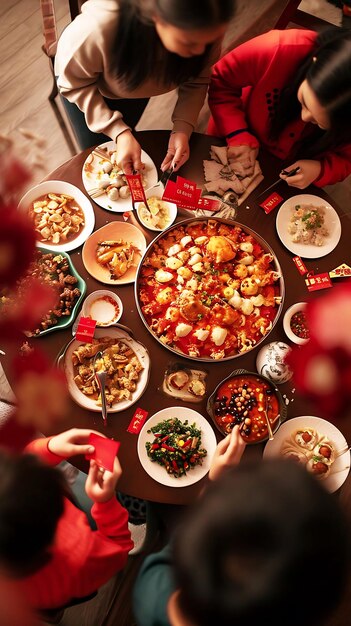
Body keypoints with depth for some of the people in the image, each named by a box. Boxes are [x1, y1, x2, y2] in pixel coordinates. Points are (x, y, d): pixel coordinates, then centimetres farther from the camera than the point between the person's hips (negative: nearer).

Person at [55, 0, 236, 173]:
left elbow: (197, 80, -17)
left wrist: (183, 128, -32)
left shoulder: (207, 29, -36)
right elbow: (75, 83, -31)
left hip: (135, 88, 3)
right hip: (88, 83, -3)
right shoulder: (101, 26, -48)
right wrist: (119, 133, -40)